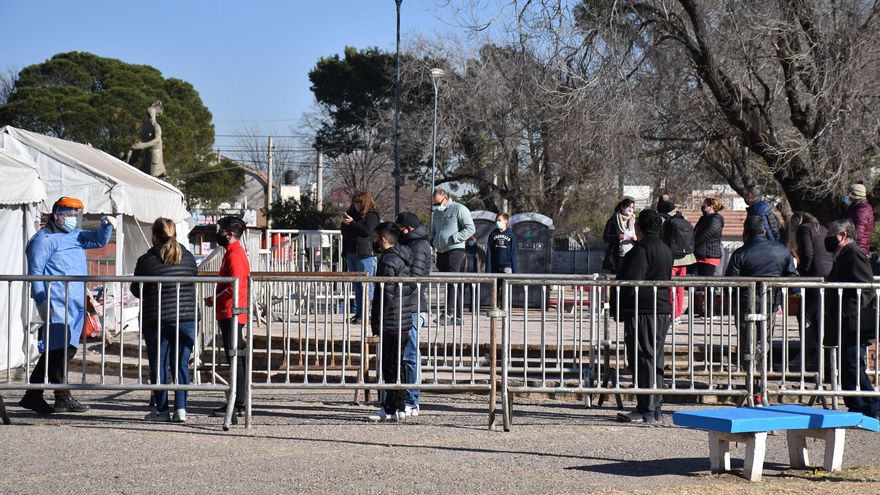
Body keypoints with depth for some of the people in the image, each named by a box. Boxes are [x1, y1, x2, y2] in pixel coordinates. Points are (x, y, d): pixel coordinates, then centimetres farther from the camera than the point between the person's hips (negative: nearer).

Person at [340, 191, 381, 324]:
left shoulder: (371, 215, -5)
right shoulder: (353, 213, 16)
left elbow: (367, 231, -20)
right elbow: (345, 233, 21)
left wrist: (352, 223, -20)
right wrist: (344, 224, 1)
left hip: (365, 254, -8)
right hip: (351, 253, 8)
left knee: (366, 286, -7)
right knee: (357, 285, 11)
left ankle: (366, 314, -8)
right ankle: (358, 313, 15)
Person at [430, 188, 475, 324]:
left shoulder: (459, 209, -3)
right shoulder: (436, 212, 21)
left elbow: (470, 229, -8)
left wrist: (453, 238, -14)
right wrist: (433, 240, 15)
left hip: (455, 250, -8)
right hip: (441, 252, 8)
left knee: (453, 282, -17)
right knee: (447, 283, 5)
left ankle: (450, 313, -25)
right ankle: (456, 316, 7)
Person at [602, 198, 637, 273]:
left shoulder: (633, 221, 14)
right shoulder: (613, 220, -1)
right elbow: (605, 236, -4)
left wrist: (635, 239, -3)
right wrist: (618, 237, -20)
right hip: (617, 257, -4)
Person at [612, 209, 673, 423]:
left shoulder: (642, 249, -14)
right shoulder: (665, 249, 16)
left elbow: (631, 281, -20)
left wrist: (618, 308, -11)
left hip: (643, 311, -10)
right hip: (663, 309, 10)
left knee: (643, 359, -7)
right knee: (655, 359, 14)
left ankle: (646, 410, -8)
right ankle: (655, 406, 18)